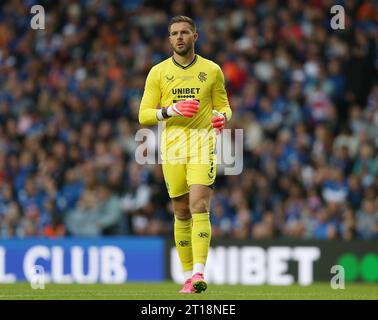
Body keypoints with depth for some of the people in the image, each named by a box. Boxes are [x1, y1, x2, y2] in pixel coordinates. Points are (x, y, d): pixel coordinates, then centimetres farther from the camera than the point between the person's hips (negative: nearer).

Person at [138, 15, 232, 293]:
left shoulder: (212, 70, 7)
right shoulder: (158, 72, 7)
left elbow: (223, 106, 13)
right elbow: (144, 115, 5)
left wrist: (222, 117, -10)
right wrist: (171, 110, -13)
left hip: (202, 143, -2)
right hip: (172, 145, 2)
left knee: (199, 207, -17)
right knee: (182, 214, 5)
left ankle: (199, 274, -24)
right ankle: (188, 275, 14)